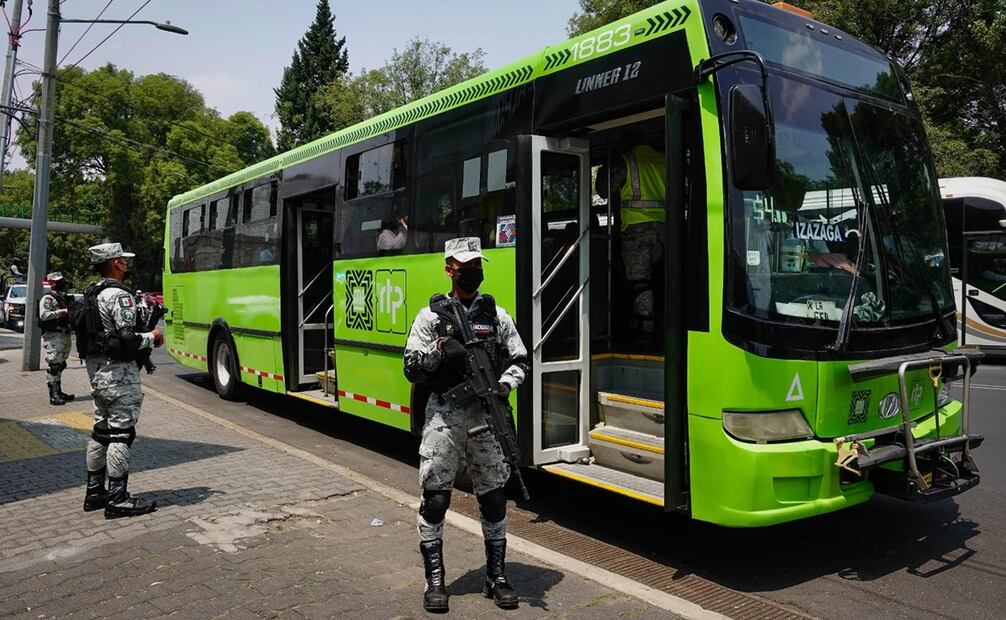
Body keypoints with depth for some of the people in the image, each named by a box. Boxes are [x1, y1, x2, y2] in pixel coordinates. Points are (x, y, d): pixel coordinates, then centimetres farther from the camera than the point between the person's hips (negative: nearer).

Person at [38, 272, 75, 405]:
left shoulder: (63, 297, 18)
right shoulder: (47, 298, -8)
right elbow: (43, 315, -21)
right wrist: (61, 311, -25)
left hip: (65, 334, 9)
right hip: (53, 336, -9)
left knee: (60, 365, 15)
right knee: (53, 365, -10)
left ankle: (58, 391, 23)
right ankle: (53, 395, -10)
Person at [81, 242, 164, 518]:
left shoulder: (92, 293, 13)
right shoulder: (119, 295, -16)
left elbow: (102, 330, 14)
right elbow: (128, 339, -23)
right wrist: (152, 338, -4)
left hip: (96, 369, 10)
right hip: (118, 373, -10)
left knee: (101, 431, 16)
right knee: (121, 434, -5)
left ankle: (94, 492, 24)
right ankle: (118, 500, -1)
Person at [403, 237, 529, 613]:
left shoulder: (497, 315, 8)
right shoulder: (431, 316, 3)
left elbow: (519, 360, 10)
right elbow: (411, 369, 0)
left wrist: (504, 384, -10)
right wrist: (439, 349, -18)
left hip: (487, 416, 2)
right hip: (444, 415, -1)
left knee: (493, 498, 7)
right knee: (435, 499, 1)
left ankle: (497, 577, 22)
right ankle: (434, 581, 15)